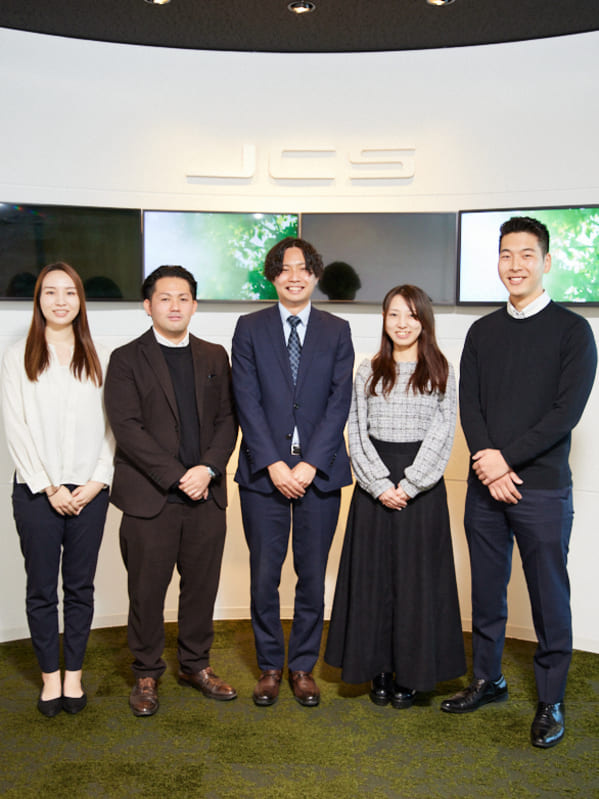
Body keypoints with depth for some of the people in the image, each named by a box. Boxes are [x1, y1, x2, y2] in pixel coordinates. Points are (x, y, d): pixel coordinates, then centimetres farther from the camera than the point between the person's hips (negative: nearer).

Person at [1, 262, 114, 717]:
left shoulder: (98, 360, 8)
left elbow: (111, 427, 5)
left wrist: (98, 481, -7)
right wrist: (48, 487, -9)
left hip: (89, 491, 1)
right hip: (37, 491, -1)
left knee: (80, 586, 8)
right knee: (42, 588, 6)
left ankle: (74, 675, 19)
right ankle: (50, 676, 18)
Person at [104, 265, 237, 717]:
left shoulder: (214, 357, 13)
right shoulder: (127, 359, 0)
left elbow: (227, 420, 8)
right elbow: (127, 428, -9)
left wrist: (208, 468, -10)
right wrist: (177, 477, -15)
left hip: (206, 494, 4)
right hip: (149, 497, -3)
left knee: (202, 584, 11)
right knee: (147, 590, 5)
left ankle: (196, 665, 29)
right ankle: (147, 674, 22)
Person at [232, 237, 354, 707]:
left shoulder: (336, 332, 7)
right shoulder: (250, 329, 5)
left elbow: (339, 402, -1)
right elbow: (248, 402, -2)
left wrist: (309, 464, -11)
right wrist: (274, 464, -11)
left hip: (319, 471, 1)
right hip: (264, 471, 0)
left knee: (313, 576, 7)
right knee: (264, 575, 5)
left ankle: (304, 667, 23)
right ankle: (270, 666, 22)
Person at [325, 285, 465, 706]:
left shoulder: (441, 372, 3)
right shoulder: (369, 372, 8)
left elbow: (442, 434, -3)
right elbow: (357, 433, 3)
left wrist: (410, 484, -12)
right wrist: (380, 484, -9)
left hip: (422, 485, -1)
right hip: (375, 484, 2)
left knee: (416, 577, 3)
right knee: (373, 574, 5)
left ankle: (411, 673, 15)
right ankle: (379, 669, 17)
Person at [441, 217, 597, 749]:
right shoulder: (482, 332, 11)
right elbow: (469, 404, 5)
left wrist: (508, 459, -15)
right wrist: (488, 459, -11)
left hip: (542, 487, -4)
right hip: (485, 485, 4)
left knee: (549, 597, 4)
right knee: (487, 591, 14)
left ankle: (551, 701, 19)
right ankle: (488, 680, 31)